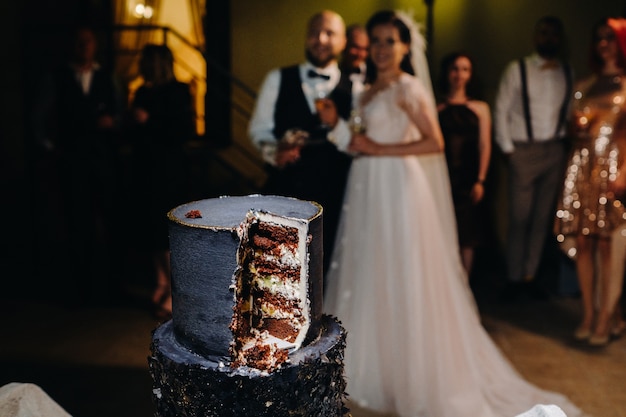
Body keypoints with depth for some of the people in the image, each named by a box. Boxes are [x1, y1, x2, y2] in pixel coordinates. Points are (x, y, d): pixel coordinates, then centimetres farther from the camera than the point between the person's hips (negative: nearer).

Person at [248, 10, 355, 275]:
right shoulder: (278, 79, 6)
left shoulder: (354, 90, 3)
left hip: (331, 199, 0)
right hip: (282, 193, 0)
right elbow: (259, 129, 5)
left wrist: (336, 125, -19)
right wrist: (273, 151, -15)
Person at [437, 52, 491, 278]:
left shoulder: (480, 108, 9)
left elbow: (484, 146, 5)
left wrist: (480, 180, -4)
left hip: (467, 180, 1)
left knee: (466, 236, 5)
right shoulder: (436, 108, 6)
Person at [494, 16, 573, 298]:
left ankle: (530, 275, 19)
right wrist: (507, 148, -6)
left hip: (555, 151, 4)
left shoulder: (567, 73, 9)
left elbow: (570, 112, 9)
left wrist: (565, 141, -3)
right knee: (519, 218, 0)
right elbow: (501, 110, -2)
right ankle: (514, 277, 12)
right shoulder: (517, 69, -2)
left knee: (543, 217, 8)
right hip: (524, 151, -4)